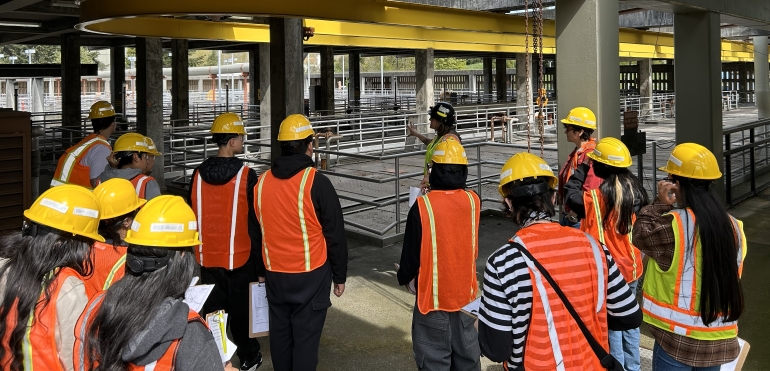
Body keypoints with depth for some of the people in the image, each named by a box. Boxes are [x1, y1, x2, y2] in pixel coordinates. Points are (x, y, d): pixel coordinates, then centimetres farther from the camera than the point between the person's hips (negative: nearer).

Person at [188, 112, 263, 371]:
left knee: (212, 310, 13)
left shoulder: (198, 175, -2)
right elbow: (254, 224, -12)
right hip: (240, 258, -3)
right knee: (241, 310, 11)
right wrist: (260, 266, -4)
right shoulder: (246, 176, -15)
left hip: (207, 258, 3)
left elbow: (192, 217, 7)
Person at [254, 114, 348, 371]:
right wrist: (339, 275, 2)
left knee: (280, 333, 16)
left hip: (275, 274, 5)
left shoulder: (262, 182, 2)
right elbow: (335, 233, -9)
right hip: (310, 275, -5)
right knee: (306, 337, 2)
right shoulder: (316, 182, -15)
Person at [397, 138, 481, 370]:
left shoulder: (423, 206, -18)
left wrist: (403, 277, 10)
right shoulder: (473, 201, -5)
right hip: (465, 294, 4)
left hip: (433, 297, -4)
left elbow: (411, 253, -12)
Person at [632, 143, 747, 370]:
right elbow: (734, 275, 12)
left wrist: (660, 204, -2)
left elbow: (641, 235, -4)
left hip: (678, 336, -5)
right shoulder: (733, 226, 2)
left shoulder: (673, 224, -18)